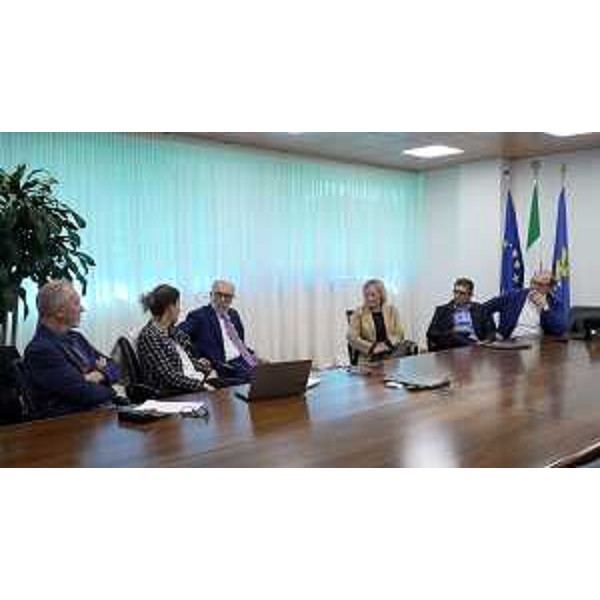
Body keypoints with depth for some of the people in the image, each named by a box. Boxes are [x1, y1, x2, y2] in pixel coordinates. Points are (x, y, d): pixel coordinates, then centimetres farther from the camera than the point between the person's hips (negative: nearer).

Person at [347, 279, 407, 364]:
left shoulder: (392, 310, 11)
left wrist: (387, 344, -11)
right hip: (369, 357, -4)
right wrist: (372, 347, -15)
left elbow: (400, 334, 8)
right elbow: (352, 338, -4)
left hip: (392, 351, 4)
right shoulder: (359, 313, 3)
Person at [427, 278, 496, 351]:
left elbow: (491, 331, 11)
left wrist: (485, 343, -11)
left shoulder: (479, 309, 18)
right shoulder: (442, 310, 16)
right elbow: (432, 333, 6)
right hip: (450, 349, 0)